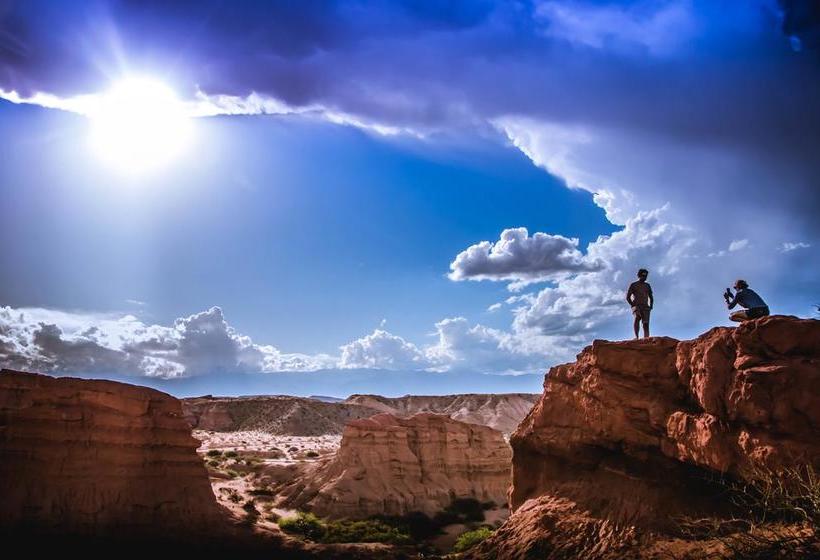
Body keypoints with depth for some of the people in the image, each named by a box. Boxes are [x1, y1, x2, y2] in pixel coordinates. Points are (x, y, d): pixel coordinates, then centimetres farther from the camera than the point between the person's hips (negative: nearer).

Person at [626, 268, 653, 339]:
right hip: (637, 306, -4)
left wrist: (651, 307, 10)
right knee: (637, 317, -33)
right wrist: (633, 305, -6)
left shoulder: (647, 285, 20)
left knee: (646, 324, -12)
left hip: (645, 307, 4)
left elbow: (651, 297, 25)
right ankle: (636, 336, -37)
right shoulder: (633, 285, 9)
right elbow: (628, 297, 6)